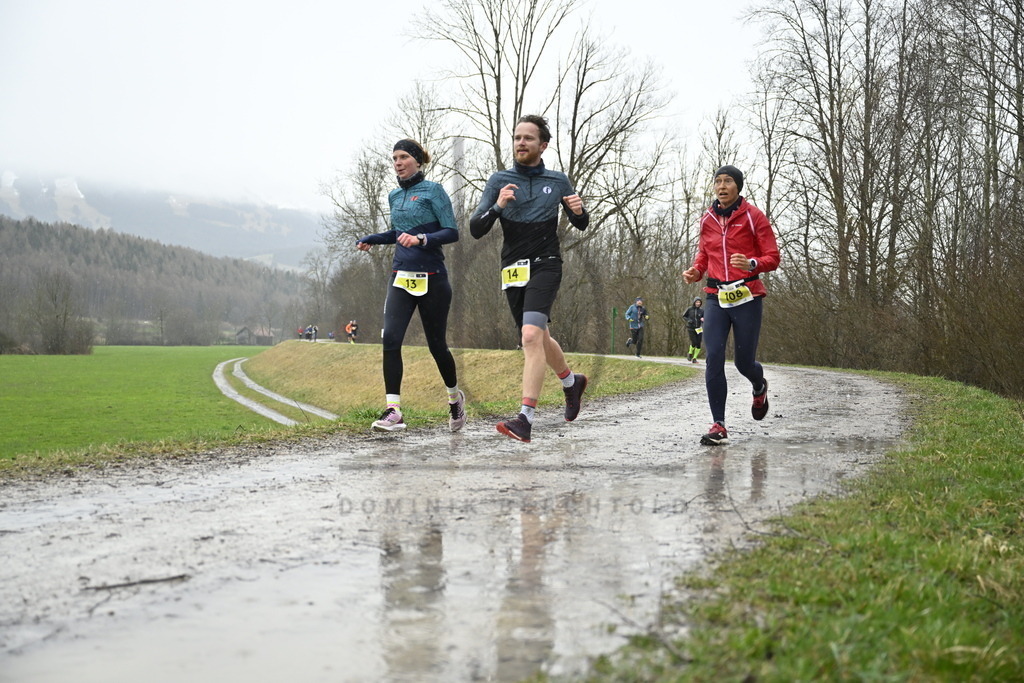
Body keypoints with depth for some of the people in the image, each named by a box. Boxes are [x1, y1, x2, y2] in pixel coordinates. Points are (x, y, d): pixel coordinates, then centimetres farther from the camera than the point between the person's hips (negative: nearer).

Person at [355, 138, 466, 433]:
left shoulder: (433, 191, -5)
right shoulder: (394, 196, 14)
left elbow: (452, 232, -11)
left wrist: (421, 239, -25)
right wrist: (371, 239, 15)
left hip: (432, 278, -5)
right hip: (401, 277, 5)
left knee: (436, 344, 5)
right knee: (390, 339, -13)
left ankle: (455, 397, 32)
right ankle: (393, 411, -14)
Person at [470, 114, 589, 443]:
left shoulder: (558, 181, 5)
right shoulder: (499, 181, 4)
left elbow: (581, 225, 17)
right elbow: (475, 230, -3)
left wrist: (579, 211, -6)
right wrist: (497, 206, -21)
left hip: (545, 266, -3)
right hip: (513, 270, 3)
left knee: (531, 335, -22)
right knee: (539, 339, 16)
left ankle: (526, 419, -26)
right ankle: (572, 381, 46)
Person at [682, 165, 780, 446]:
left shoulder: (753, 216, -2)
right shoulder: (707, 219, 10)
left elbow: (772, 258, -3)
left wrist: (752, 264, -24)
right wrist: (695, 271, 1)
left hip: (747, 297, -3)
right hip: (716, 297, 3)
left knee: (744, 362, 2)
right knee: (713, 359, -10)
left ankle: (759, 389, 41)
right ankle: (719, 426, -5)